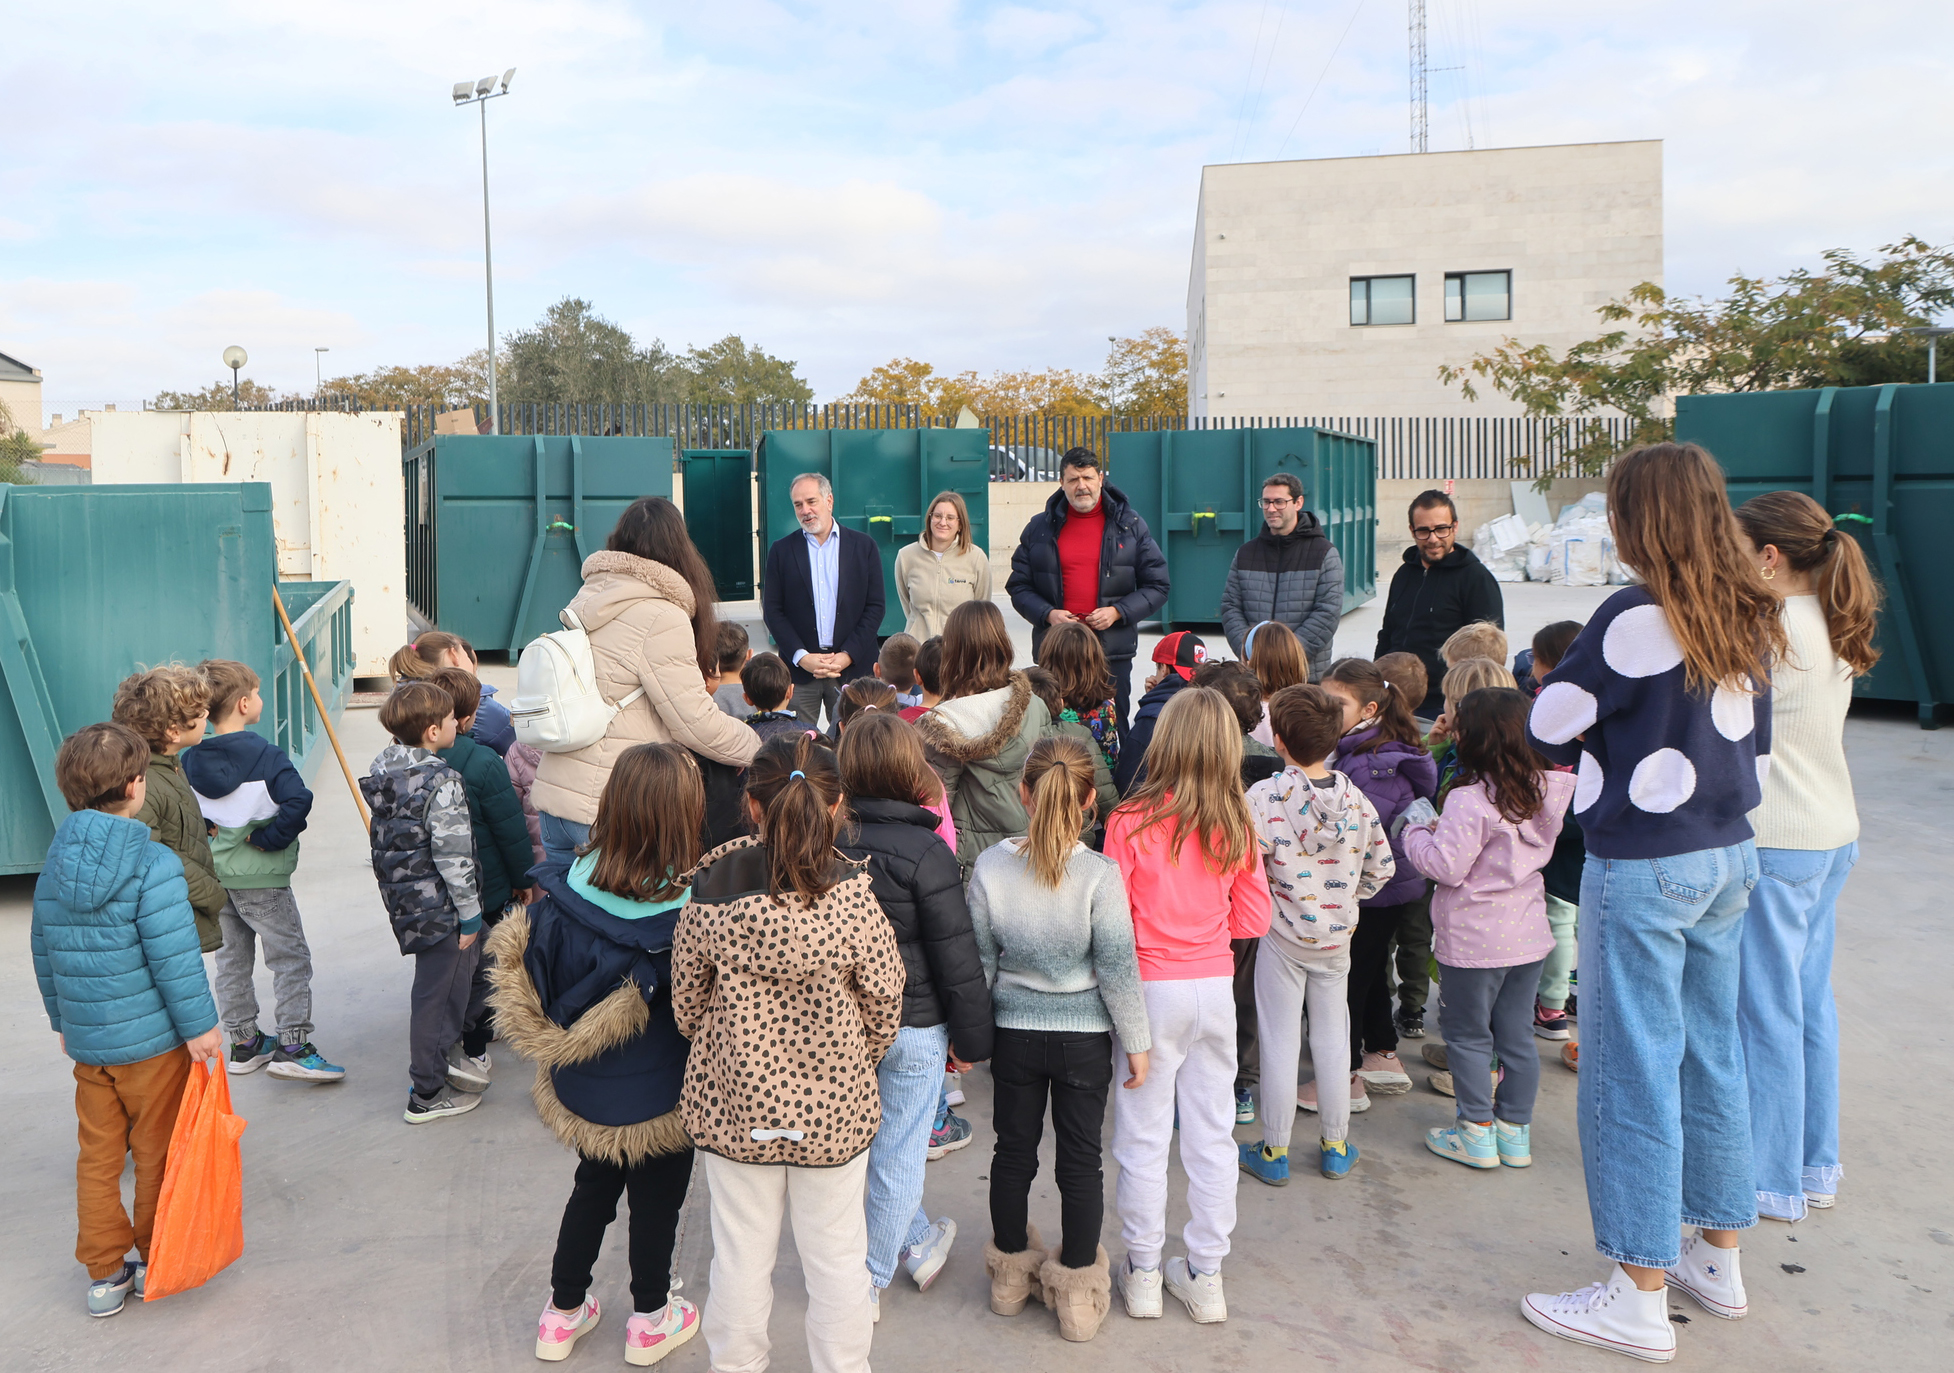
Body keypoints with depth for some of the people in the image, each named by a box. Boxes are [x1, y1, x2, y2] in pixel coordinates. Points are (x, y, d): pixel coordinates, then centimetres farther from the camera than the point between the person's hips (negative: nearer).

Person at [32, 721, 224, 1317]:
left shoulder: (53, 867, 2)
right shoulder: (153, 865, -19)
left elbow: (44, 956, 11)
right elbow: (174, 956, -21)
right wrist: (199, 1025, -13)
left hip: (86, 1042, 6)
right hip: (152, 1042, -6)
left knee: (97, 1157, 15)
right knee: (158, 1154, 11)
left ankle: (104, 1274, 23)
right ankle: (156, 1262, 23)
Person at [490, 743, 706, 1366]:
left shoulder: (564, 892, -16)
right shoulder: (691, 912, -28)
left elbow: (538, 988, -3)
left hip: (581, 1093, 4)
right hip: (660, 1103, -4)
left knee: (592, 1188, 28)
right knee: (657, 1200, 21)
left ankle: (564, 1312, 43)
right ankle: (650, 1321, 40)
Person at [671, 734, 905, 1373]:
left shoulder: (710, 893, -16)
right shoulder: (855, 899, -20)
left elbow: (686, 1005, -3)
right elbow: (884, 1010, -8)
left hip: (733, 1105, 1)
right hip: (834, 1106, -1)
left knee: (741, 1252, 20)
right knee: (836, 1257, 18)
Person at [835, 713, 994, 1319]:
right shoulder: (925, 853, -20)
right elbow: (957, 960, -15)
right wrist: (972, 1039, -2)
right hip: (913, 1027, -5)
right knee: (897, 1154, 11)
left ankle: (918, 1240, 41)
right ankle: (868, 1281, 23)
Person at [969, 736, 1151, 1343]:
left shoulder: (990, 865, -14)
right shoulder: (1101, 874, -20)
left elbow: (979, 961, -4)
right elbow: (1117, 968, -14)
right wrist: (1136, 1041, -1)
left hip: (1014, 1031, 2)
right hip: (1085, 1036, -2)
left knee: (1013, 1150, 18)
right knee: (1080, 1159, 12)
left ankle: (1011, 1270, 36)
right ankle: (1078, 1292, 24)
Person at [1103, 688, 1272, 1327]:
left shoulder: (1131, 822, -15)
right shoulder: (1237, 827, -5)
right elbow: (1254, 921, 3)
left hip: (1151, 990, -3)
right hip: (1216, 987, 3)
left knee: (1143, 1139, 10)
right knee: (1212, 1135, 13)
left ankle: (1142, 1273, 23)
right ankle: (1205, 1277, 25)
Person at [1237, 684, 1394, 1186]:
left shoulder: (1264, 796, -19)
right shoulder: (1356, 798, -5)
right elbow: (1381, 866, 3)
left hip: (1281, 936, -3)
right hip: (1337, 934, 4)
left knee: (1280, 1041, 6)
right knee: (1332, 1037, 15)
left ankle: (1274, 1153, 16)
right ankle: (1335, 1147, 26)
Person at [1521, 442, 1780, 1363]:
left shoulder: (1636, 618, -18)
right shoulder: (1750, 622, 6)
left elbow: (1549, 728, -11)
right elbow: (1757, 747, 14)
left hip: (1644, 869, -8)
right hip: (1730, 858, 8)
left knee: (1633, 1070, 0)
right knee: (1712, 1054, 18)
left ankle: (1640, 1296, 10)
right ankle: (1718, 1259, 32)